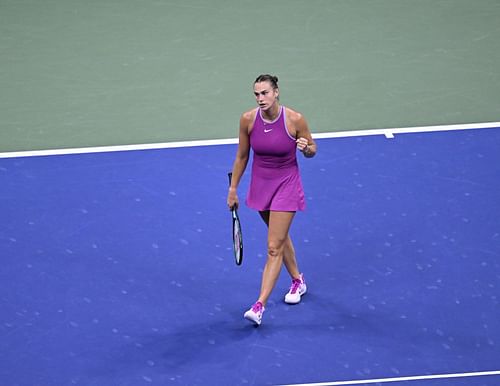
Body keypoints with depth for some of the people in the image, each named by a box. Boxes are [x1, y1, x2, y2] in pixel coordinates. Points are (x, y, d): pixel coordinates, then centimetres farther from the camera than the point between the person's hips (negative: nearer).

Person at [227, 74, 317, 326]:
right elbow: (242, 156, 2)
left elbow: (311, 150, -3)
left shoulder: (294, 119, -19)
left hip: (286, 185, -4)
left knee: (274, 247, -9)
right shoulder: (248, 119, -12)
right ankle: (297, 281, 45)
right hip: (260, 184, 4)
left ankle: (259, 306, -9)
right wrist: (233, 188, 6)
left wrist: (306, 148, -27)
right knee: (280, 237, 22)